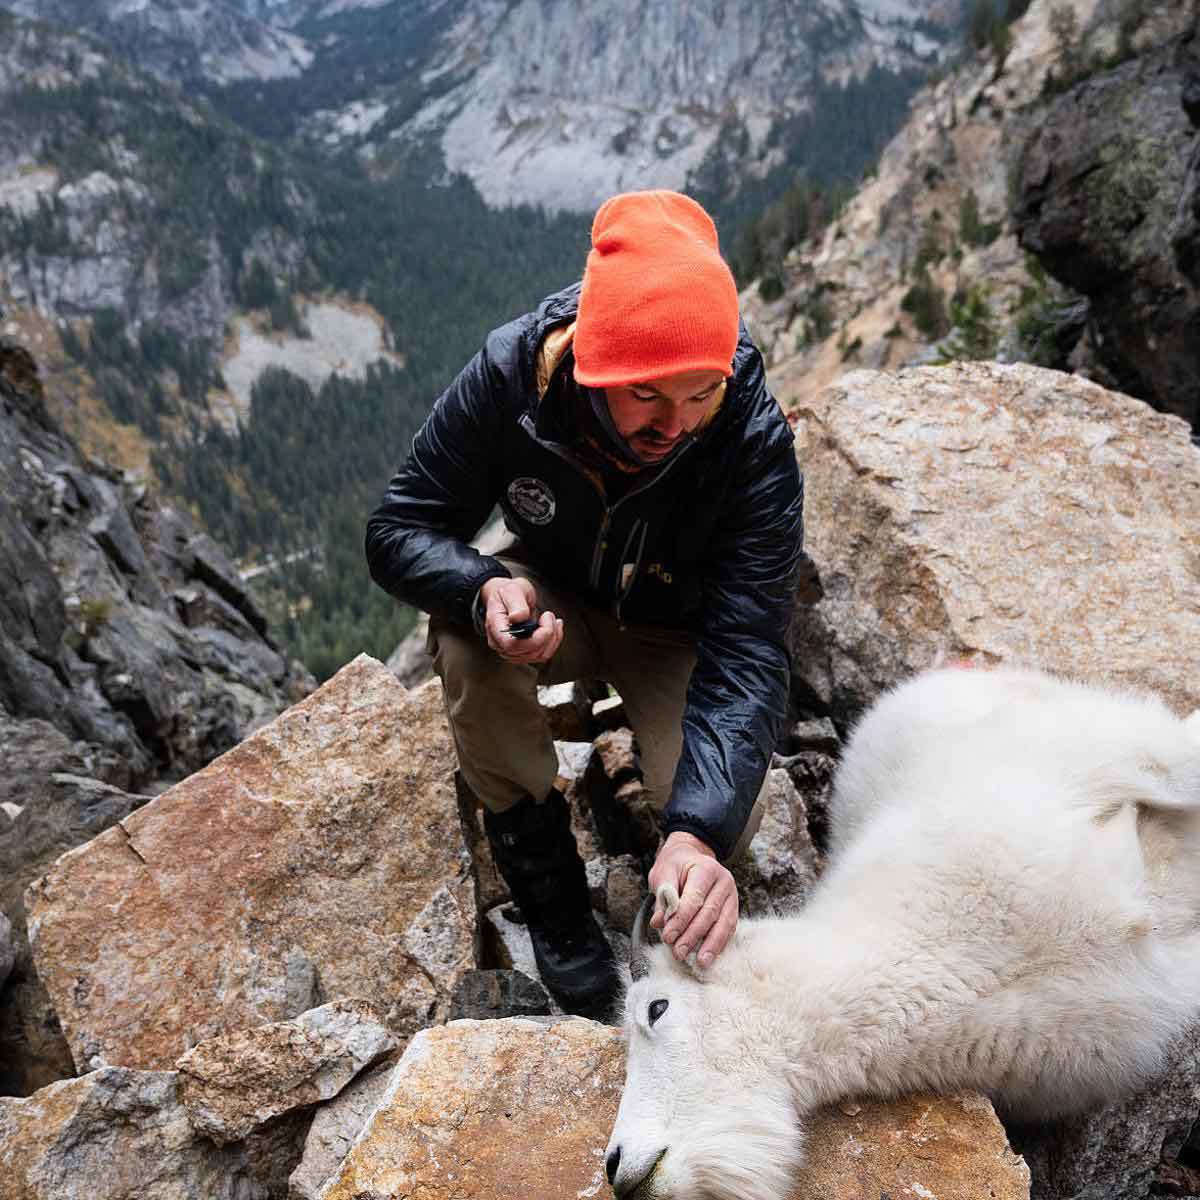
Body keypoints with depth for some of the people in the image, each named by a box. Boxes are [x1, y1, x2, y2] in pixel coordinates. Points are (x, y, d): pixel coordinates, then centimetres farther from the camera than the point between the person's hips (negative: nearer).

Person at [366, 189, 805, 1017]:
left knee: (725, 818, -25)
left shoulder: (754, 437, -32)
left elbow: (747, 649, -35)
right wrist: (484, 590, -45)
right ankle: (547, 885, -12)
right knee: (463, 628, -33)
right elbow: (400, 529, -21)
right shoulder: (512, 373, -28)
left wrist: (701, 830, -49)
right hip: (554, 604, 2)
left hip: (679, 630, -1)